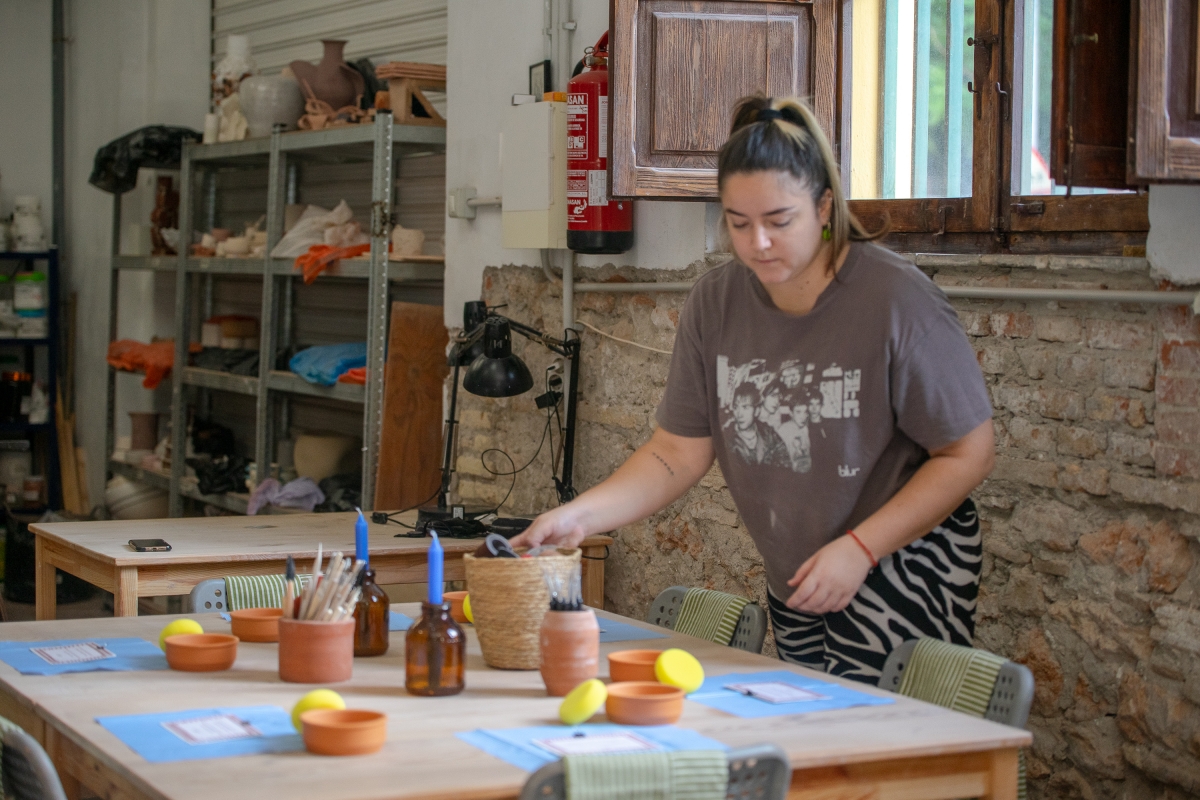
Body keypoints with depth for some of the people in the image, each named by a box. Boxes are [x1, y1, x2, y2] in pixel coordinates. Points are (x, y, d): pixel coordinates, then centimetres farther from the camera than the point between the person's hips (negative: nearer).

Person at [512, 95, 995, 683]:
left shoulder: (898, 300, -18)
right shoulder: (715, 304, -3)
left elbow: (968, 453, -13)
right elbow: (678, 453, 0)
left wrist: (859, 548, -21)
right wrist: (580, 515, -16)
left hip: (903, 568, -5)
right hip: (794, 588, 6)